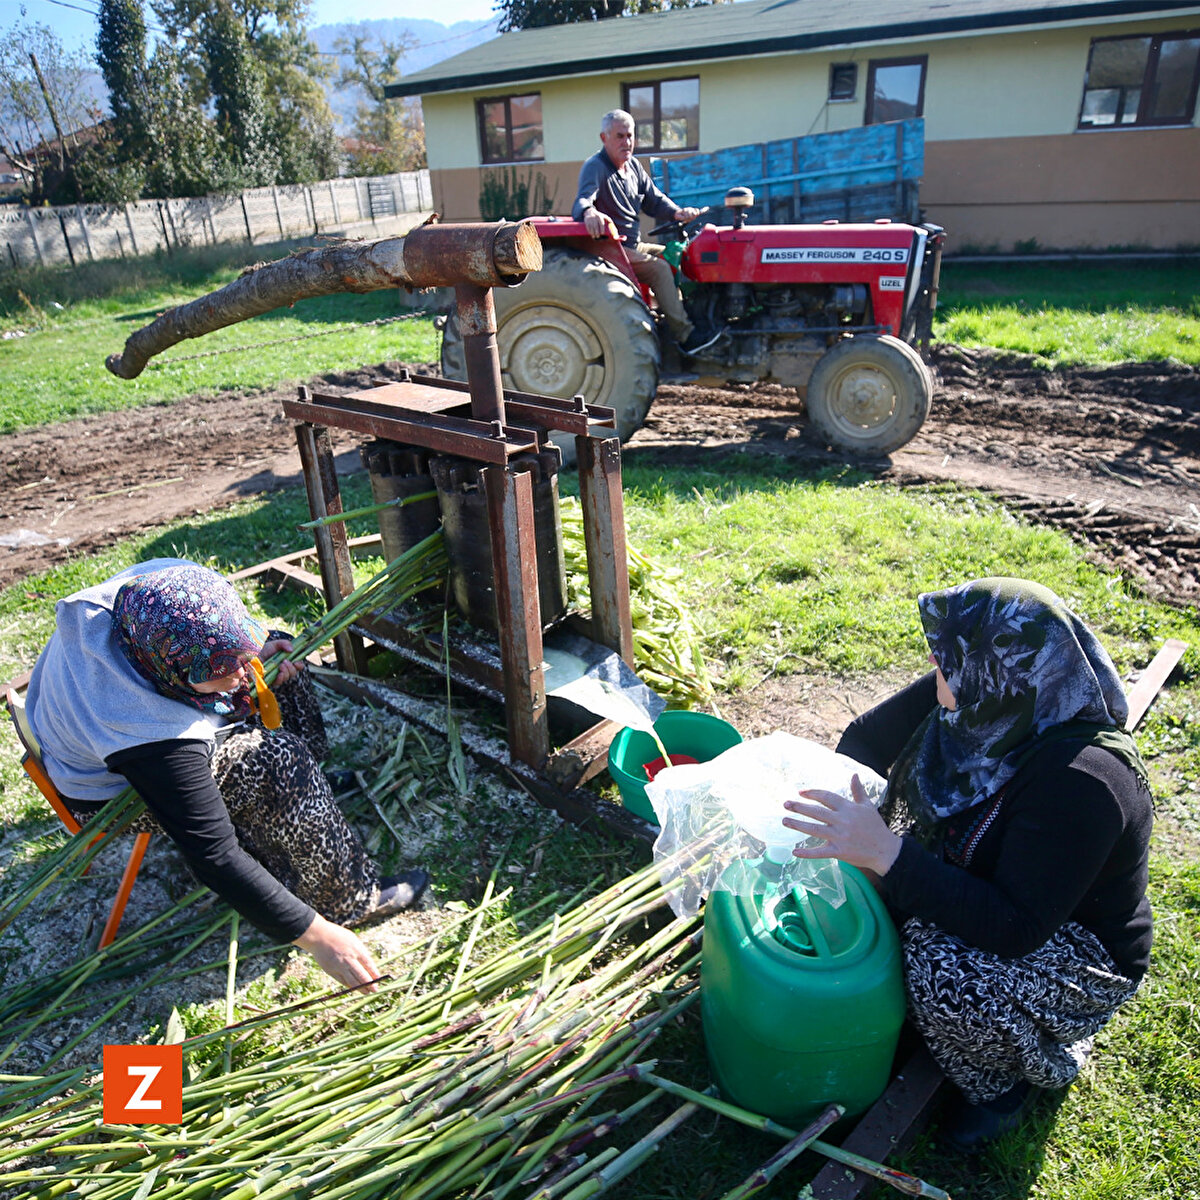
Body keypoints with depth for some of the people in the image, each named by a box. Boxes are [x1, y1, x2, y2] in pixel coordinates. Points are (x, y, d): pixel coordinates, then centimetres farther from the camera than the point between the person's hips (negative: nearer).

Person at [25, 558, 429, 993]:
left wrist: (258, 647, -18)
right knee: (281, 763, -26)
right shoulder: (156, 742, -42)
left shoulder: (166, 584, -26)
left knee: (279, 659, 4)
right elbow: (213, 856, -36)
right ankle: (345, 898, -9)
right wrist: (314, 935, -33)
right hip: (115, 787, -8)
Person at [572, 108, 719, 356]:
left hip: (632, 245, 9)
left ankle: (695, 315, 4)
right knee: (659, 269, -25)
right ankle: (685, 336, -25)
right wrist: (590, 213, -54)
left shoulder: (633, 166, 13)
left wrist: (677, 213, -6)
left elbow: (654, 201, 15)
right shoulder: (595, 167, -12)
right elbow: (583, 200, -29)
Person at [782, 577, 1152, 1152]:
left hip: (1077, 950, -6)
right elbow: (867, 738, -3)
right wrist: (845, 826, -14)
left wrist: (887, 854, -42)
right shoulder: (983, 700, -17)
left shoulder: (1079, 783, -37)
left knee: (946, 977, -31)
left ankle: (1009, 1073, 3)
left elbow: (1016, 929, -36)